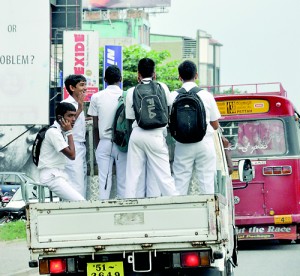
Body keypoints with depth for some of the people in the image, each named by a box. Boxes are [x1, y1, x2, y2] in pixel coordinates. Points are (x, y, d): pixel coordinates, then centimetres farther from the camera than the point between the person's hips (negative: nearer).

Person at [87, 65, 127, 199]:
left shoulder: (97, 97, 0)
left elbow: (95, 127, 2)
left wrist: (97, 147, 12)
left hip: (104, 142, 1)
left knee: (104, 182, 1)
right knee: (123, 181, 3)